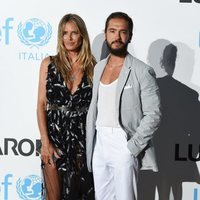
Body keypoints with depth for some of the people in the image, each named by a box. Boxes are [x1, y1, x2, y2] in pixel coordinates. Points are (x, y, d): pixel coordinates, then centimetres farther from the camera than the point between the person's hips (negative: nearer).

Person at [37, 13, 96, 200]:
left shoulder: (92, 67, 3)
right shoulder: (49, 64, 1)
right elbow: (41, 105, -1)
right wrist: (45, 142, -8)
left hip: (83, 137, 1)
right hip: (55, 135, -1)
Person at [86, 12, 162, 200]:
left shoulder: (142, 71, -10)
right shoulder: (99, 67, 10)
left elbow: (153, 115, -12)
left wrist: (132, 147, -16)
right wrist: (89, 144, 10)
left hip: (124, 146, -6)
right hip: (99, 145, 6)